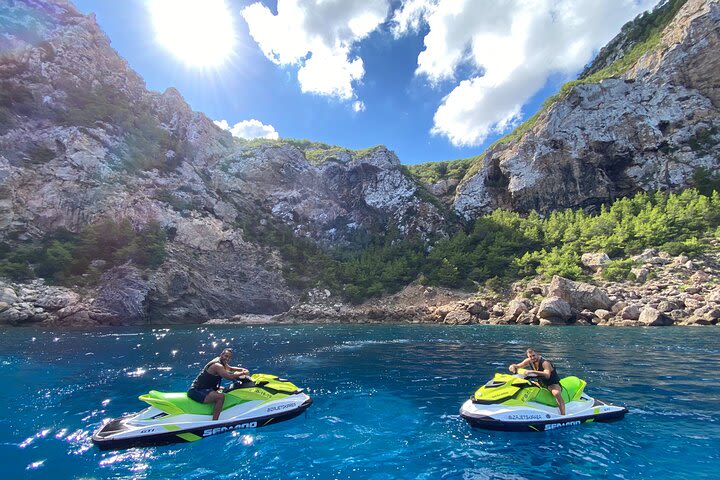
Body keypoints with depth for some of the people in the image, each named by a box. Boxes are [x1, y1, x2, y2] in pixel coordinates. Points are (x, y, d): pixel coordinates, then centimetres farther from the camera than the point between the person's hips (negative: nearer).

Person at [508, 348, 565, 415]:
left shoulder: (545, 363, -27)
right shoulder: (529, 361, -8)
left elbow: (547, 375, -45)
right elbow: (517, 366, -1)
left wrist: (532, 371, -53)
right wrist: (513, 367, -25)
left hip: (552, 384, -6)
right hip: (540, 383, 7)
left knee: (556, 393, -37)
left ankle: (563, 414, -32)